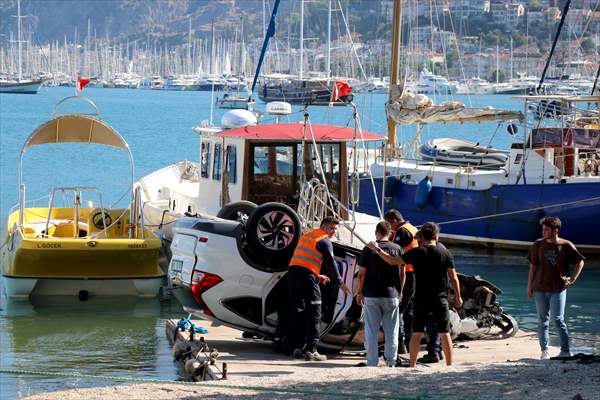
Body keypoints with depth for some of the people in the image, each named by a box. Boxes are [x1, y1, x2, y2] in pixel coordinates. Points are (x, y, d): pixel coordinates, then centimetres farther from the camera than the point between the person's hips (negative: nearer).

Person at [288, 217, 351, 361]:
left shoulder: (306, 235, 24)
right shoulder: (324, 241, -1)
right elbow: (331, 262, -5)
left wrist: (317, 275, 33)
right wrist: (339, 282, 1)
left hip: (292, 272, 8)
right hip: (307, 275, -8)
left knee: (298, 312, 13)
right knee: (314, 313, -3)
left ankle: (297, 348, 12)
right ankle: (310, 350, -7)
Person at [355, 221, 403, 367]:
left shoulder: (368, 249, -5)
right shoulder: (397, 249, 1)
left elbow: (361, 274, -4)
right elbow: (402, 273, 5)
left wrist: (359, 292, 7)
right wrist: (400, 292, 15)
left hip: (371, 295, -1)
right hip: (391, 295, 1)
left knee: (371, 331, 4)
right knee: (391, 331, 8)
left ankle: (372, 362, 3)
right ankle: (391, 362, 9)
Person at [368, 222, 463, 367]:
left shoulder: (417, 252, -6)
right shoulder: (445, 253, -3)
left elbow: (393, 261, -5)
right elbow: (454, 278, 0)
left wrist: (377, 249, 7)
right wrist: (458, 297, 12)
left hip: (421, 299, 0)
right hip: (440, 299, 0)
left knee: (416, 333, 7)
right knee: (444, 333, 4)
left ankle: (412, 364, 9)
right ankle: (449, 365, 3)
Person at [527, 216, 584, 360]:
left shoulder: (566, 246, -4)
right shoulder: (538, 245, 3)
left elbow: (580, 262, 8)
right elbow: (533, 266, 7)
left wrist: (572, 279, 0)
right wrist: (529, 287, 6)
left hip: (558, 288, -3)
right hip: (540, 289, 3)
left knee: (558, 319, -9)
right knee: (543, 320, 6)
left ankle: (566, 351, 1)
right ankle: (544, 351, 13)